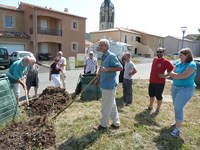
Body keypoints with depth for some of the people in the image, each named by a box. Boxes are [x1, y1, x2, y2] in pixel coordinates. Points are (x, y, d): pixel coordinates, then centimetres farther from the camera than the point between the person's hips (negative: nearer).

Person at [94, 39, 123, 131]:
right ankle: (116, 123, 31)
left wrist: (107, 69, -27)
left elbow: (120, 68, -19)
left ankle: (103, 124, 22)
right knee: (112, 105, 17)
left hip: (109, 85, -9)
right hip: (105, 84, 9)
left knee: (106, 106, 5)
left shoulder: (111, 56, -15)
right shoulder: (103, 56, 12)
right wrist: (98, 79, 17)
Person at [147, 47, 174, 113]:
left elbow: (172, 69, -13)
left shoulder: (166, 61, -13)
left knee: (158, 96, 5)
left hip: (160, 82, -7)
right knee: (151, 95, 20)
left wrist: (165, 75, -16)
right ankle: (150, 106, 39)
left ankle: (158, 109, 24)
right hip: (152, 81, 7)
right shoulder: (154, 59, 8)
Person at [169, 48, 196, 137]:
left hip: (185, 89, -7)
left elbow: (184, 76, -23)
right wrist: (179, 76, -14)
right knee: (176, 106, 16)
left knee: (178, 108, -8)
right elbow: (171, 74, 3)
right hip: (175, 87, 7)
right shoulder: (178, 64, 6)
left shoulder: (192, 65, -14)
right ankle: (178, 121, 34)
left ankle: (178, 128, 1)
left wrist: (175, 74, -8)